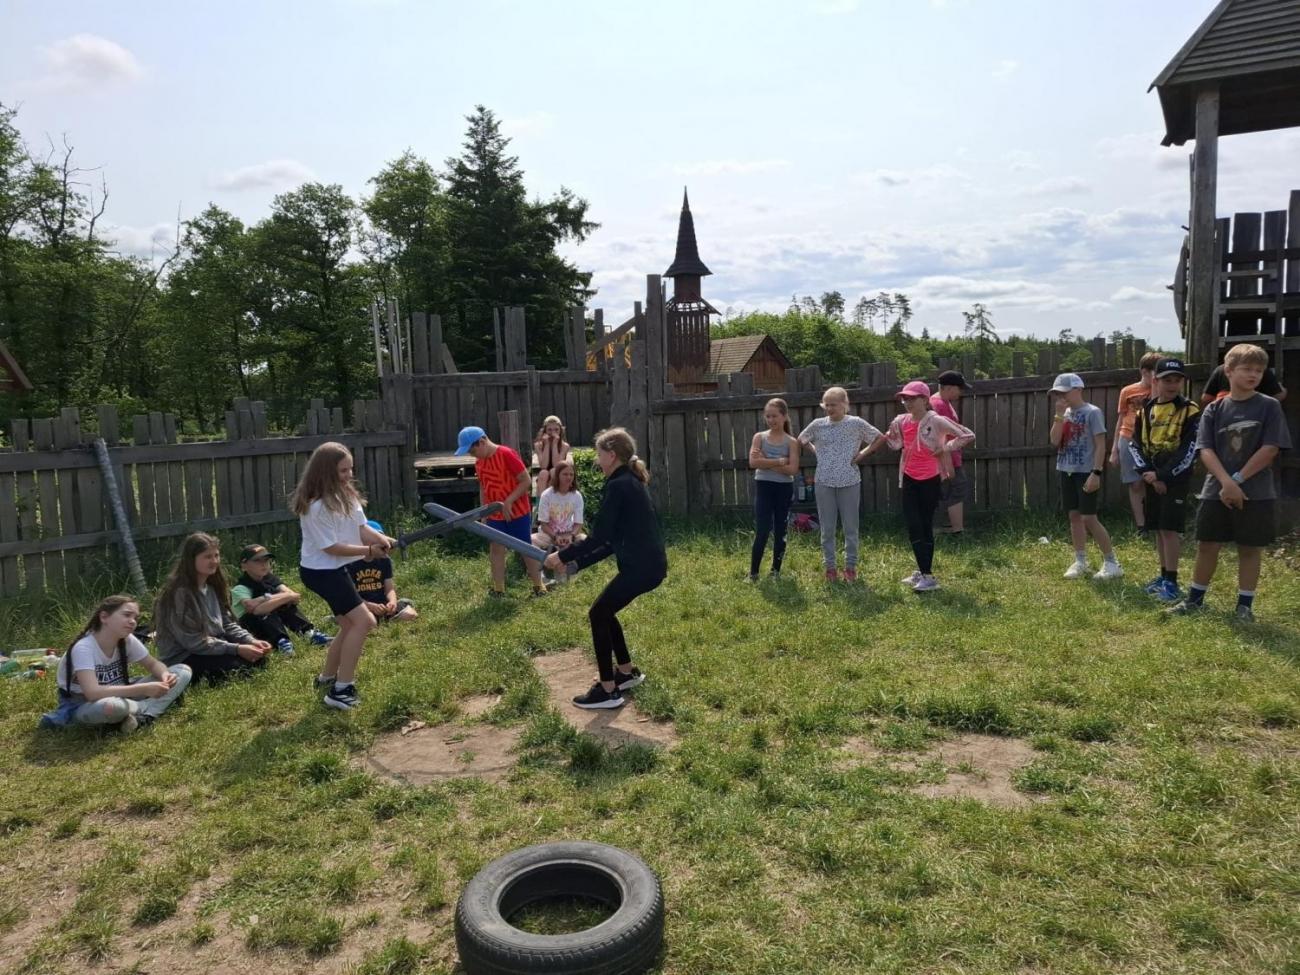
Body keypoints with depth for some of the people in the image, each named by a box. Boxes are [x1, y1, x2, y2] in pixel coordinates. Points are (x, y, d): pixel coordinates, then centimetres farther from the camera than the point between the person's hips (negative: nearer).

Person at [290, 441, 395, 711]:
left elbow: (361, 527, -2)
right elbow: (331, 547, -23)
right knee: (363, 621, -13)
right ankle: (341, 690, -5)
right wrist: (368, 551, -21)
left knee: (350, 624, 16)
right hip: (321, 571, -9)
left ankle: (326, 678, 35)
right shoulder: (316, 506, -25)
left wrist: (381, 538, -22)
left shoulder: (345, 493, 2)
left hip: (334, 569, 9)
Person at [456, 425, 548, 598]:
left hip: (518, 512, -6)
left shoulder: (507, 454, -19)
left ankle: (538, 585, 18)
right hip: (495, 515, 6)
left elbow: (526, 481, -19)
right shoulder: (478, 463, 3)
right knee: (496, 549, 7)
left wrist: (508, 502, -22)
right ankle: (498, 588, 15)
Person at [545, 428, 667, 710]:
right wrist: (575, 563, 16)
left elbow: (599, 537, -16)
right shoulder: (628, 482, 17)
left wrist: (562, 556, -5)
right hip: (647, 562, 9)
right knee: (604, 611, 19)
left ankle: (608, 691, 6)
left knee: (598, 614, 1)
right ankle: (627, 672, 31)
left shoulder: (618, 486, -13)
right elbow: (613, 541, 18)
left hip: (643, 565, -9)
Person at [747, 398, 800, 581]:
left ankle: (776, 571, 22)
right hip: (764, 487, -1)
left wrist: (766, 463, -14)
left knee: (780, 532, 9)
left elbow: (792, 469, -12)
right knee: (762, 531, -7)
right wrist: (779, 461, -15)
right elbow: (753, 462, -13)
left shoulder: (791, 442, 0)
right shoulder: (759, 437, 2)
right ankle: (753, 573, 1)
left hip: (784, 489, 1)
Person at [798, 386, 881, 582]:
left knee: (851, 527, 6)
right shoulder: (817, 424, 1)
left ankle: (851, 566, 17)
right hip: (824, 483, 2)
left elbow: (880, 439, 5)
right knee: (827, 528, 7)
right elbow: (801, 440, 18)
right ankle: (829, 566, 17)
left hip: (849, 482, -1)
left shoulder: (856, 423, -4)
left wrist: (863, 453, -3)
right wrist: (816, 453, 6)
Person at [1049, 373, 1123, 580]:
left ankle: (1112, 562, 4)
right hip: (1067, 471, 7)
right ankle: (1080, 561, 18)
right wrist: (1059, 415, -8)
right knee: (1074, 516, 10)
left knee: (1089, 518, -7)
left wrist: (1096, 472, -20)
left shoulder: (1092, 412, -10)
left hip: (1086, 472, -7)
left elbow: (1100, 445, -14)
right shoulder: (1065, 414, 10)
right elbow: (1054, 441, 1)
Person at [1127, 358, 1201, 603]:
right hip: (1151, 478, 5)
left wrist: (1163, 475, -17)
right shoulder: (1145, 410, 7)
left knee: (1170, 529, -8)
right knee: (1158, 529, 12)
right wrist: (1148, 473, -9)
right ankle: (1164, 575, 23)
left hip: (1175, 478, -5)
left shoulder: (1190, 411, -7)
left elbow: (1189, 451, -13)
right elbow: (1134, 444, 4)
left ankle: (1172, 582, -1)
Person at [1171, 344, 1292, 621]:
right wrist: (1227, 483, -18)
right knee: (1206, 546, 8)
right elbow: (1205, 450, -6)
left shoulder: (1269, 406, -3)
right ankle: (1195, 599, 21)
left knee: (1250, 548, 7)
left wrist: (1237, 480, -13)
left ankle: (1245, 604, 18)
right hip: (1216, 491, 2)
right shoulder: (1214, 409, 2)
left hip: (1256, 493, -2)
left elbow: (1270, 449, -10)